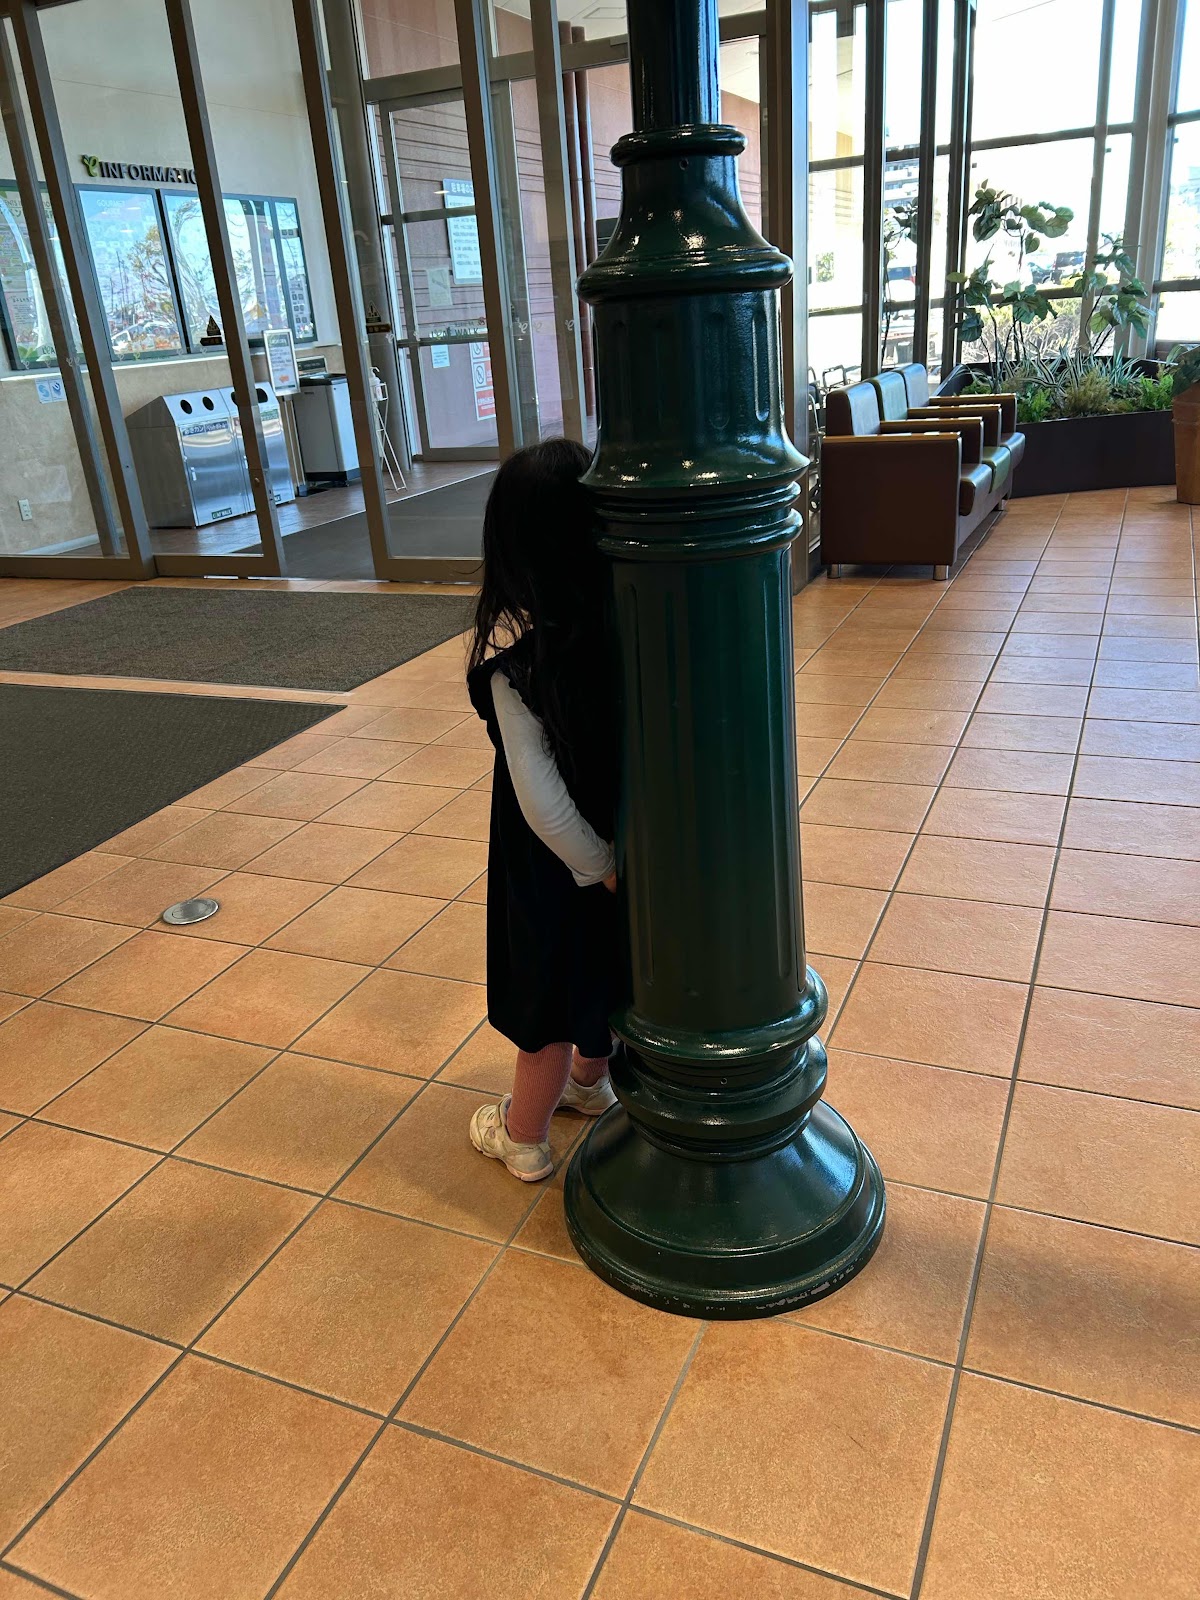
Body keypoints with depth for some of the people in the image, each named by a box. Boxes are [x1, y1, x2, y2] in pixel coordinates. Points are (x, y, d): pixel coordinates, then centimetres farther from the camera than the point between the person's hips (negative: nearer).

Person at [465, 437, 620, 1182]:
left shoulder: (515, 648, -25)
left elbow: (540, 793, -22)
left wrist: (599, 866, -10)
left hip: (561, 855, -5)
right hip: (630, 834, 5)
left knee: (552, 990, 14)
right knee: (609, 970, 26)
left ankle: (524, 1136, 37)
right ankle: (591, 1080, 53)